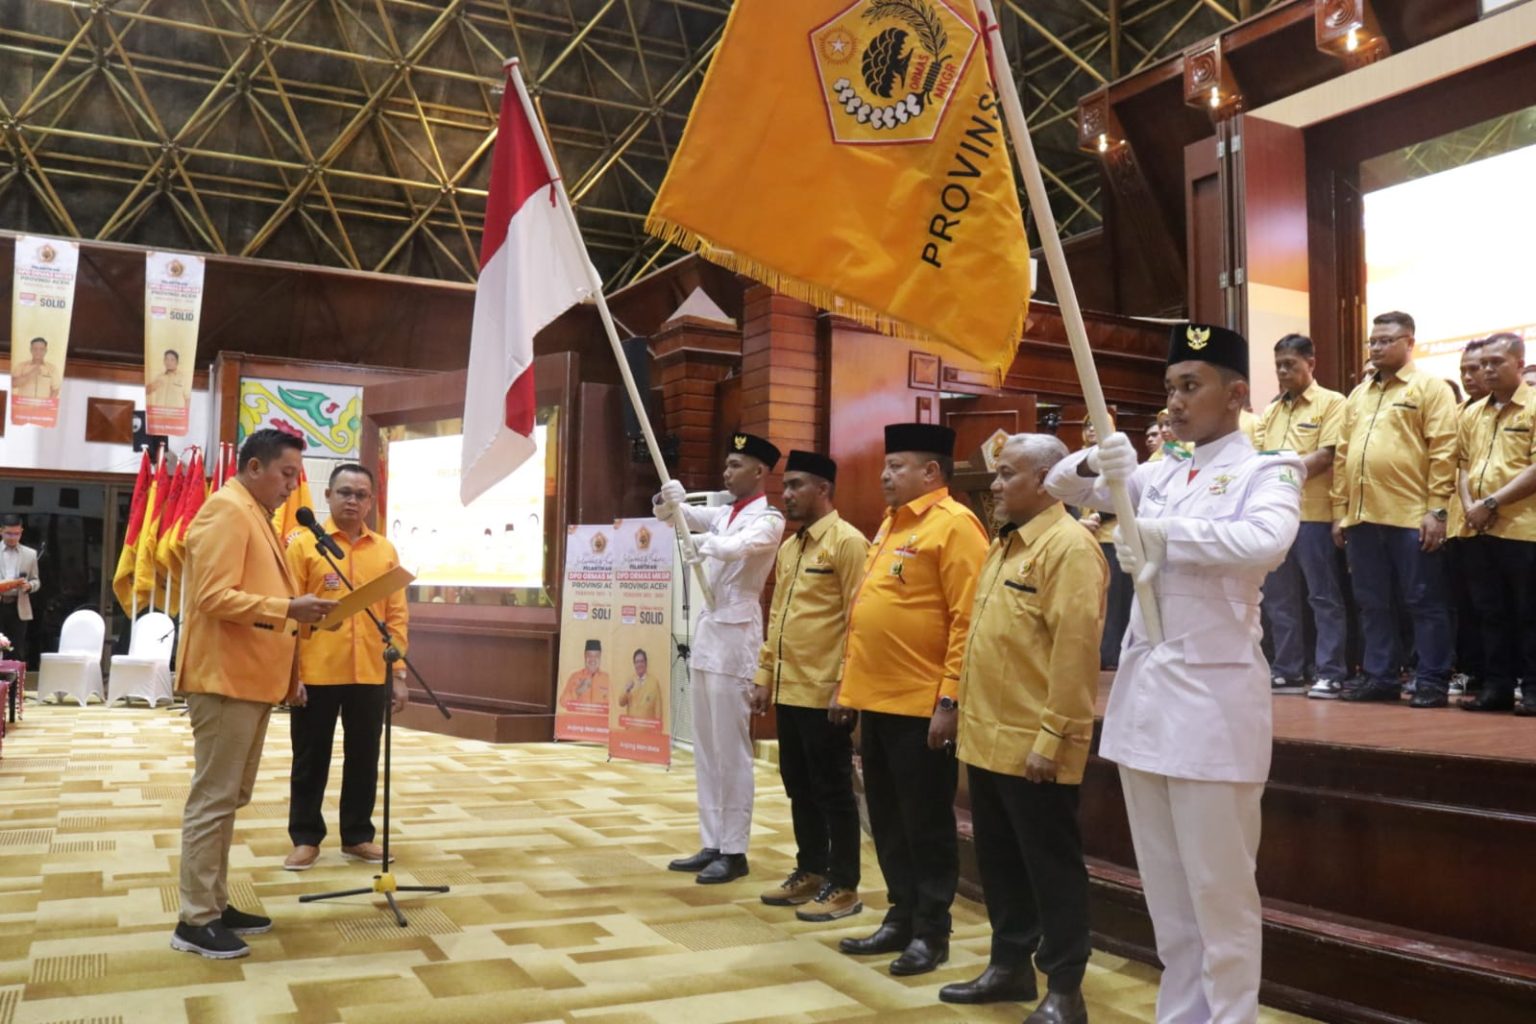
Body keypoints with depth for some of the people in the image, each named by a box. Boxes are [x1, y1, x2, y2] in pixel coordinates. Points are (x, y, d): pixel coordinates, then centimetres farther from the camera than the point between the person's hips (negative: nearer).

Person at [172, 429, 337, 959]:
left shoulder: (257, 516, 19)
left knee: (230, 797, 14)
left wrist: (289, 672, 22)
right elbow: (215, 597, -21)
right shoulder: (226, 510, -12)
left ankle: (215, 904, 22)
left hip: (252, 679, 10)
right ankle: (194, 921, 2)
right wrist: (288, 608, -27)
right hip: (226, 679, -10)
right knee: (213, 798, -5)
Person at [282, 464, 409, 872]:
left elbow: (396, 616, 8)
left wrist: (399, 674, 3)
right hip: (315, 674, -3)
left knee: (364, 758, 11)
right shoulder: (304, 545, -1)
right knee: (311, 759, 9)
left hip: (370, 675, 3)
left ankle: (358, 836, 24)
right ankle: (306, 838, 22)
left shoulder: (386, 551, 8)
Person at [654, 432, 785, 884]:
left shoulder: (769, 520, -8)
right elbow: (674, 516, 7)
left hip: (735, 635, -8)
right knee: (705, 749, 10)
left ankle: (734, 851, 3)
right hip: (706, 630, 8)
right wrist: (669, 499, -12)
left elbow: (736, 547, -27)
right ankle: (712, 844, 17)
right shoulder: (722, 513, 15)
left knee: (731, 749, -4)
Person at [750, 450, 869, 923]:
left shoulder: (847, 542, -11)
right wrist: (764, 676, 15)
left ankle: (843, 886, 12)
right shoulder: (788, 548, 15)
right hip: (788, 690, 8)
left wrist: (845, 688, -18)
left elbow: (859, 621, -15)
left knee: (832, 789, 1)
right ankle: (810, 871, 28)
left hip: (825, 694, -8)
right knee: (799, 787, 16)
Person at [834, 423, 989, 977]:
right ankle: (901, 917, 28)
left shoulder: (955, 525, -12)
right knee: (887, 820, 15)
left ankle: (931, 932, 17)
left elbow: (968, 621, -17)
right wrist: (848, 679, 18)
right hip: (876, 700, 9)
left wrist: (950, 701, -20)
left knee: (926, 824, 4)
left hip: (922, 706, -9)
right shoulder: (890, 524, 16)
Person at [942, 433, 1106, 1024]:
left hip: (1032, 746, -9)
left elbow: (1075, 653, -20)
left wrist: (1053, 738, -22)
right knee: (999, 861, 17)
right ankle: (1010, 965, 31)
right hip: (987, 740, 9)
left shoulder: (1069, 548, -14)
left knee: (1050, 866, 3)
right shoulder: (1005, 545, 15)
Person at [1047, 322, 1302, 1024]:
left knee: (1220, 891, 1)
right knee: (1165, 892, 15)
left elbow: (1267, 540, -26)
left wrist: (1164, 534, -21)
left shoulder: (1266, 470, -5)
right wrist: (1096, 464, -9)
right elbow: (1061, 485, 12)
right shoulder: (1161, 474, 14)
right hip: (1143, 686, 7)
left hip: (1213, 693, -6)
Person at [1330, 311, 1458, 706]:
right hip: (1362, 516, 6)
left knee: (1424, 603, 1)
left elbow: (1442, 453, -7)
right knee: (1372, 604, 10)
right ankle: (1380, 677, 19)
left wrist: (1437, 510, -13)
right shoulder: (1358, 394, 19)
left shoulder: (1430, 387, 1)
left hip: (1412, 516, -6)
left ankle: (1432, 682, 8)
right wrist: (1340, 509, 11)